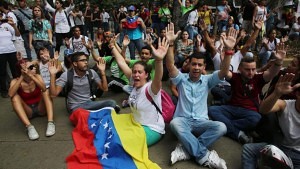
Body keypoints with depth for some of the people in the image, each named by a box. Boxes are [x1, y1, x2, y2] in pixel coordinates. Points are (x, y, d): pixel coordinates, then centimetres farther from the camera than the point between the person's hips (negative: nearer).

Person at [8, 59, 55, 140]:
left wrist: (30, 75, -37)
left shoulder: (37, 76, -9)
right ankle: (29, 127, -38)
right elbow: (11, 94, -33)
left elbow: (43, 88, -30)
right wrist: (22, 77, -33)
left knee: (46, 91, -23)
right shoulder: (16, 81, -12)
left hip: (41, 109, 1)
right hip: (27, 111, -1)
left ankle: (50, 123, -35)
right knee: (15, 97, -25)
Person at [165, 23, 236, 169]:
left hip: (201, 122, 2)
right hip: (183, 120, -2)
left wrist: (228, 50, -25)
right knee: (174, 123, -38)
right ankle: (205, 156, -33)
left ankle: (185, 150, -29)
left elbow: (224, 72, -10)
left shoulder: (207, 80, 7)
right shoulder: (181, 79, 3)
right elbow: (170, 66, -16)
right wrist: (170, 44, -29)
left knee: (221, 127, -28)